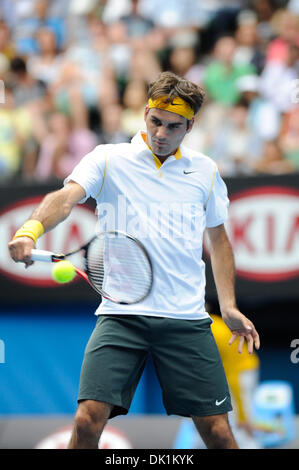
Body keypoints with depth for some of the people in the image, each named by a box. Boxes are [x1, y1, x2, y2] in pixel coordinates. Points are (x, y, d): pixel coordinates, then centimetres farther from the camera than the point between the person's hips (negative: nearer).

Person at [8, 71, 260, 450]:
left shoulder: (205, 171, 12)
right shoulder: (108, 159, 2)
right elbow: (66, 197, -14)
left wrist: (228, 306, 15)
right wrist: (30, 230, -35)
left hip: (187, 319, 2)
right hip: (121, 315, -2)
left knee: (218, 433, -2)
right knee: (88, 419, -17)